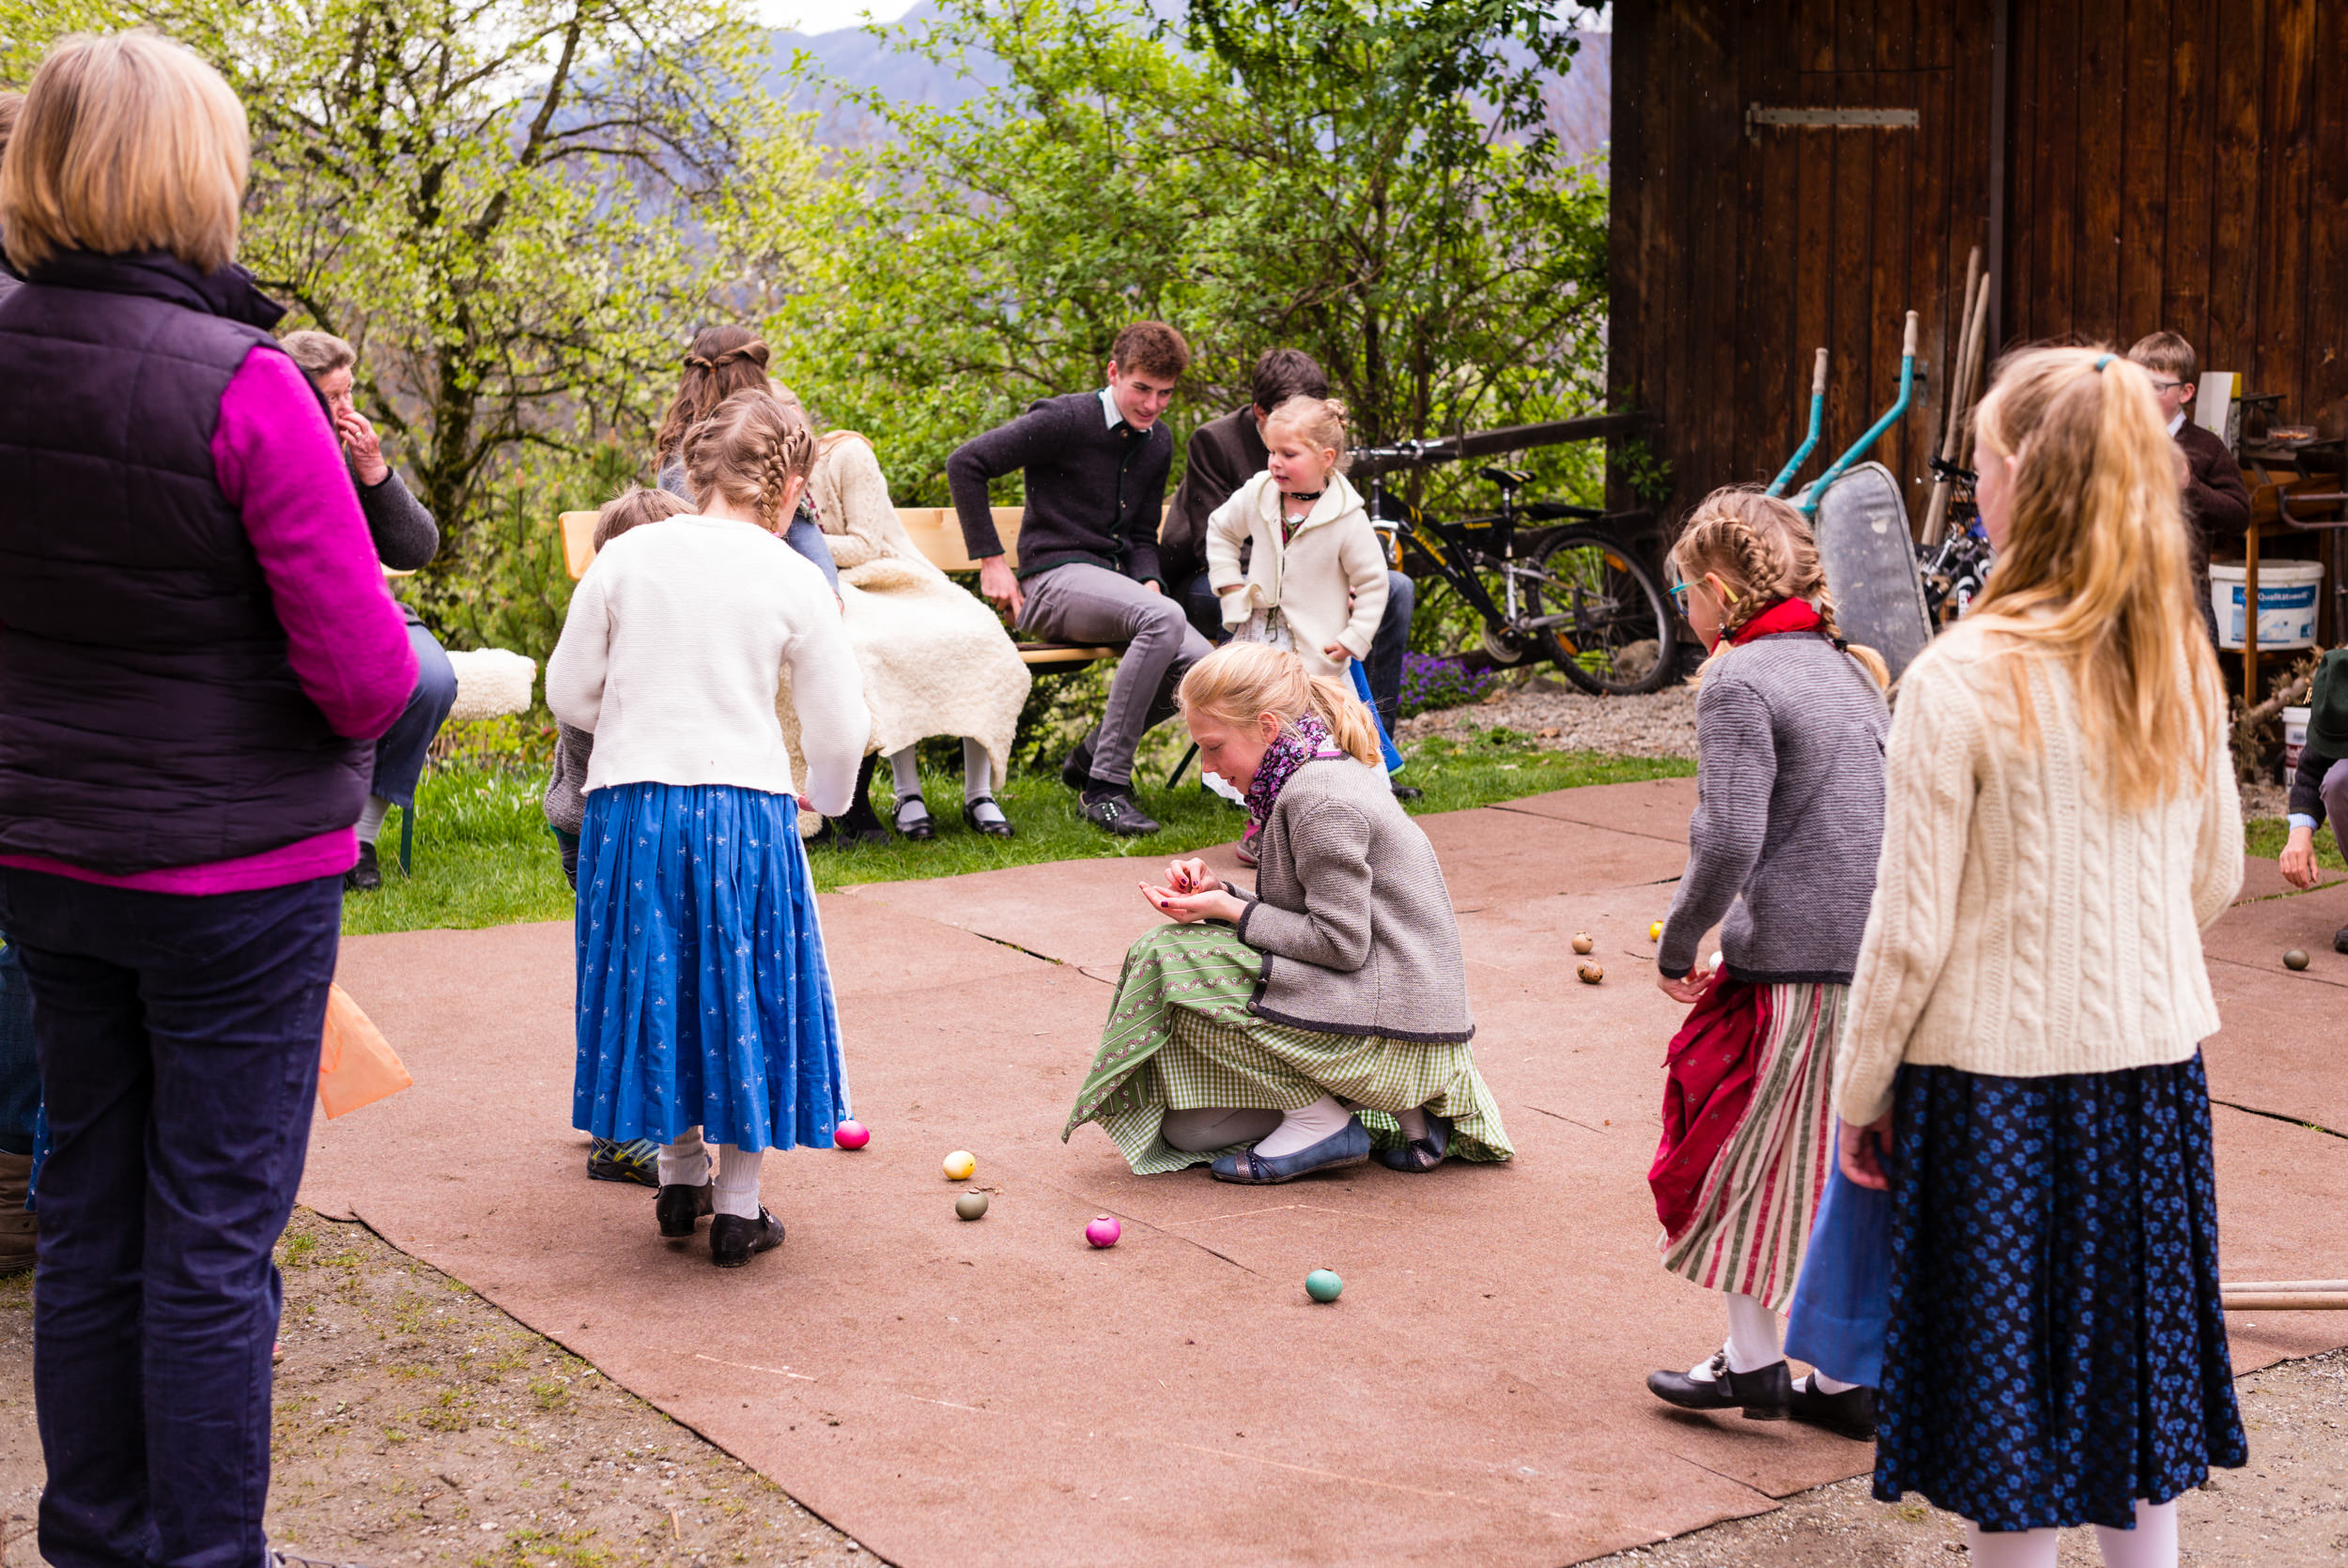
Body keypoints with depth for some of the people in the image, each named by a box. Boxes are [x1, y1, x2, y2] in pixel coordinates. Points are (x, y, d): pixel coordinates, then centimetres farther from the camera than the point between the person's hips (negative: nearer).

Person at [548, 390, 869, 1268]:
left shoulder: (628, 556, 3)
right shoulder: (794, 582, -2)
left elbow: (569, 693, 6)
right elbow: (839, 732, 2)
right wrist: (822, 796, 24)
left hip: (630, 801, 2)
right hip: (746, 807, -2)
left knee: (658, 984, 16)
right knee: (744, 994, 10)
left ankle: (679, 1179, 28)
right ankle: (737, 1208, 14)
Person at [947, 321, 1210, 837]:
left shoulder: (1158, 443, 15)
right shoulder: (1064, 421, -8)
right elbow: (965, 464, -10)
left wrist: (1149, 581, 0)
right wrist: (990, 559, -11)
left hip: (1114, 579, 7)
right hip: (1055, 578, -7)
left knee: (1197, 664, -20)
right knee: (1163, 619, -35)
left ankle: (1089, 757, 5)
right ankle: (1106, 786, -29)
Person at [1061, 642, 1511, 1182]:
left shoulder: (1320, 799, -19)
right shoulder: (1330, 774, 13)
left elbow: (1340, 943, -21)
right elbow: (1306, 916, 17)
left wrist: (1228, 911, -13)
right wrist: (1221, 892, 3)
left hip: (1387, 1027, -10)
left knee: (1170, 961, -14)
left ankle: (1320, 1122, -9)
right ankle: (1406, 1111, 9)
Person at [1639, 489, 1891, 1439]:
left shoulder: (1739, 683, -11)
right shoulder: (1850, 670, 15)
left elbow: (1728, 843, -19)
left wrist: (1677, 944, -5)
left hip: (1794, 966, -8)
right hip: (1882, 960, 8)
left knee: (1734, 1154, 9)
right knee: (1842, 1170, 15)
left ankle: (1753, 1362, 15)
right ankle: (1848, 1378, 20)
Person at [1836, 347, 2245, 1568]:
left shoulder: (1962, 677, -17)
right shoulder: (2183, 666, 0)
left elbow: (1910, 930, -14)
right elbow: (2217, 880, 12)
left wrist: (1860, 1091, -2)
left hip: (1997, 1068, -5)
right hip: (2153, 1057, 5)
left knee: (2006, 1390, 8)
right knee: (2130, 1361, 18)